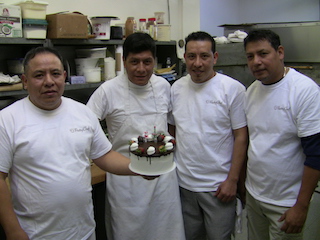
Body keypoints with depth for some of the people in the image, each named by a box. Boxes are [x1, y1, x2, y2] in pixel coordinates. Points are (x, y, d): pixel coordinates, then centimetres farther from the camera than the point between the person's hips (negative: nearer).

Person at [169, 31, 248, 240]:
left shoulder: (233, 89, -11)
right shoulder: (177, 88, 2)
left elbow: (241, 137, -10)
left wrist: (232, 179, -11)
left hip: (218, 186, -4)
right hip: (183, 183, 4)